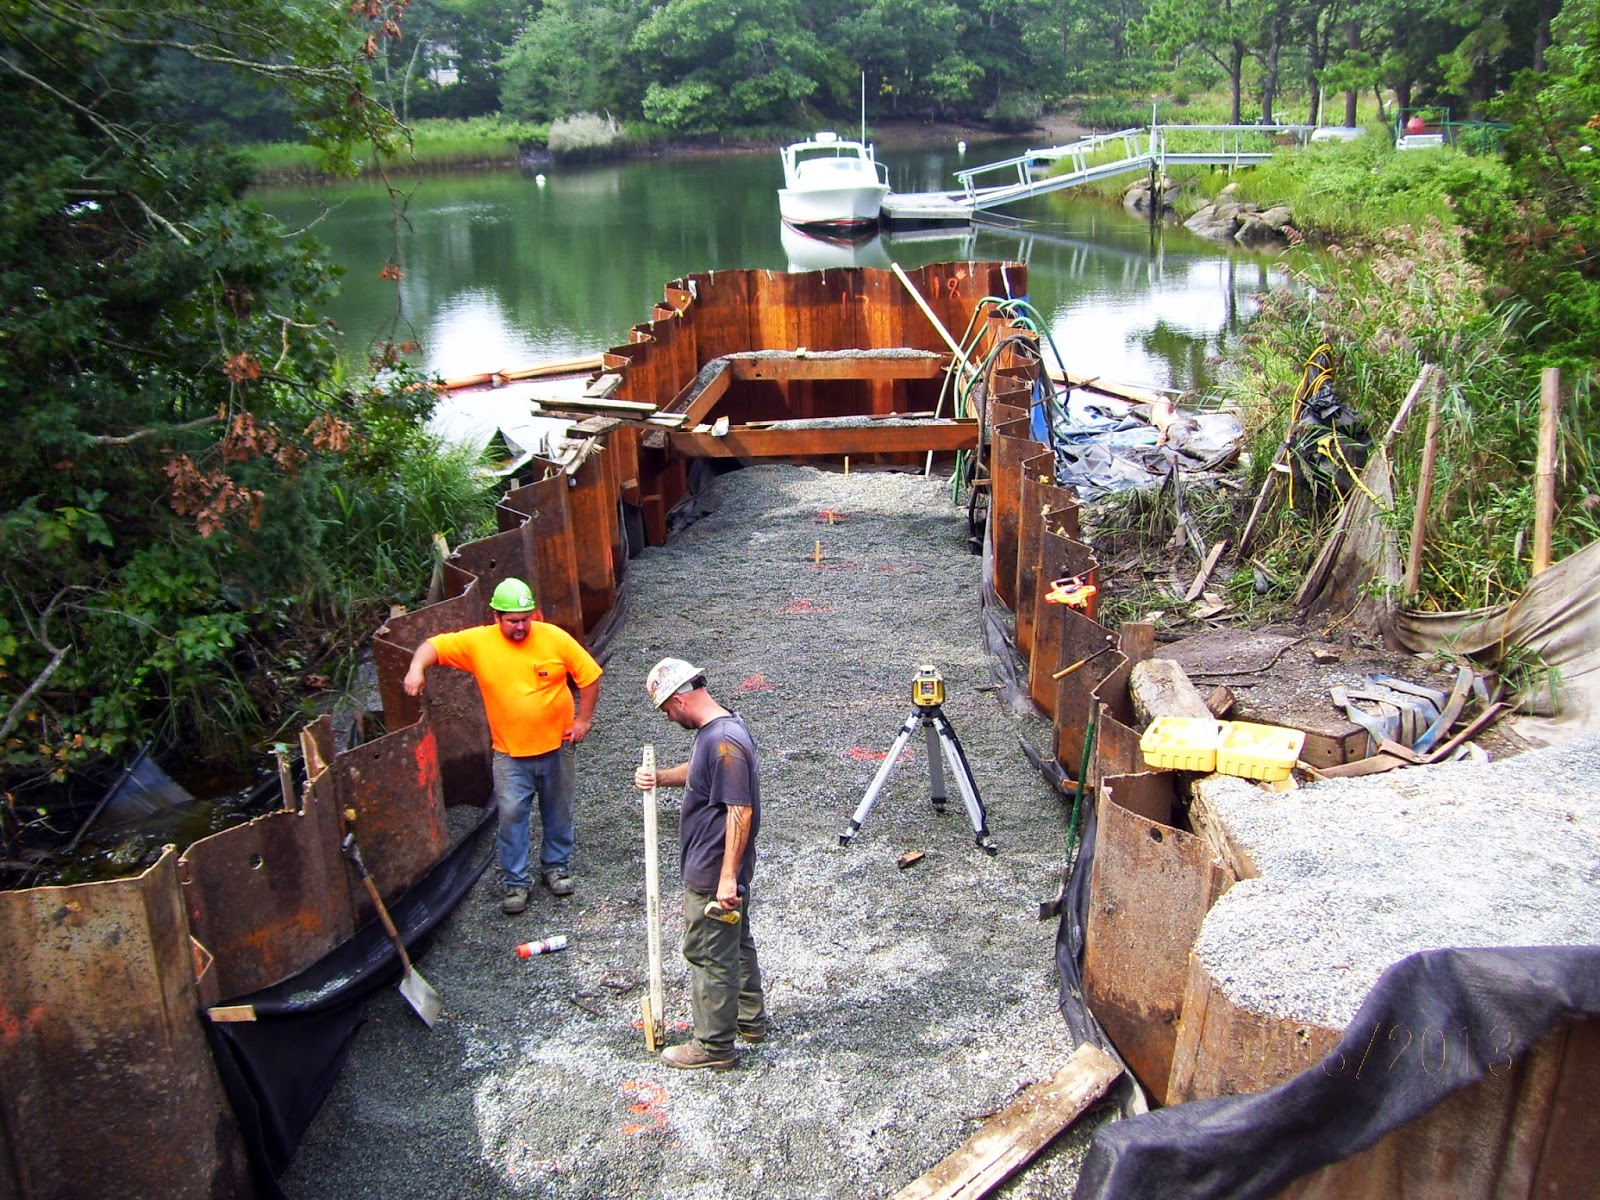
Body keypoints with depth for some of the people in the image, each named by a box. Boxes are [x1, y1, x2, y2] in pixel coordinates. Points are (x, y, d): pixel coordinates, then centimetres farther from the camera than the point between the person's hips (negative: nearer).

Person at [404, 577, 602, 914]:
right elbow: (434, 646, -7)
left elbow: (589, 675, -4)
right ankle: (515, 882, 13)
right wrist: (417, 668, -29)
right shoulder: (478, 642, -10)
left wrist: (583, 719, -7)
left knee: (558, 811, 14)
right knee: (512, 815, -1)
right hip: (510, 753, -1)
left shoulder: (555, 638, -11)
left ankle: (557, 866, 34)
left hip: (556, 746, 1)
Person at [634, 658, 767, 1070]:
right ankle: (750, 1019, 38)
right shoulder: (722, 726, 5)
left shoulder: (723, 742, -27)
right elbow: (700, 772, 24)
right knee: (736, 943, 23)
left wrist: (727, 877, -28)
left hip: (712, 875, -10)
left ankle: (714, 1046, 16)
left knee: (708, 955, 3)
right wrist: (660, 777, 7)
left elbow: (740, 811, -29)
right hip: (723, 869, 10)